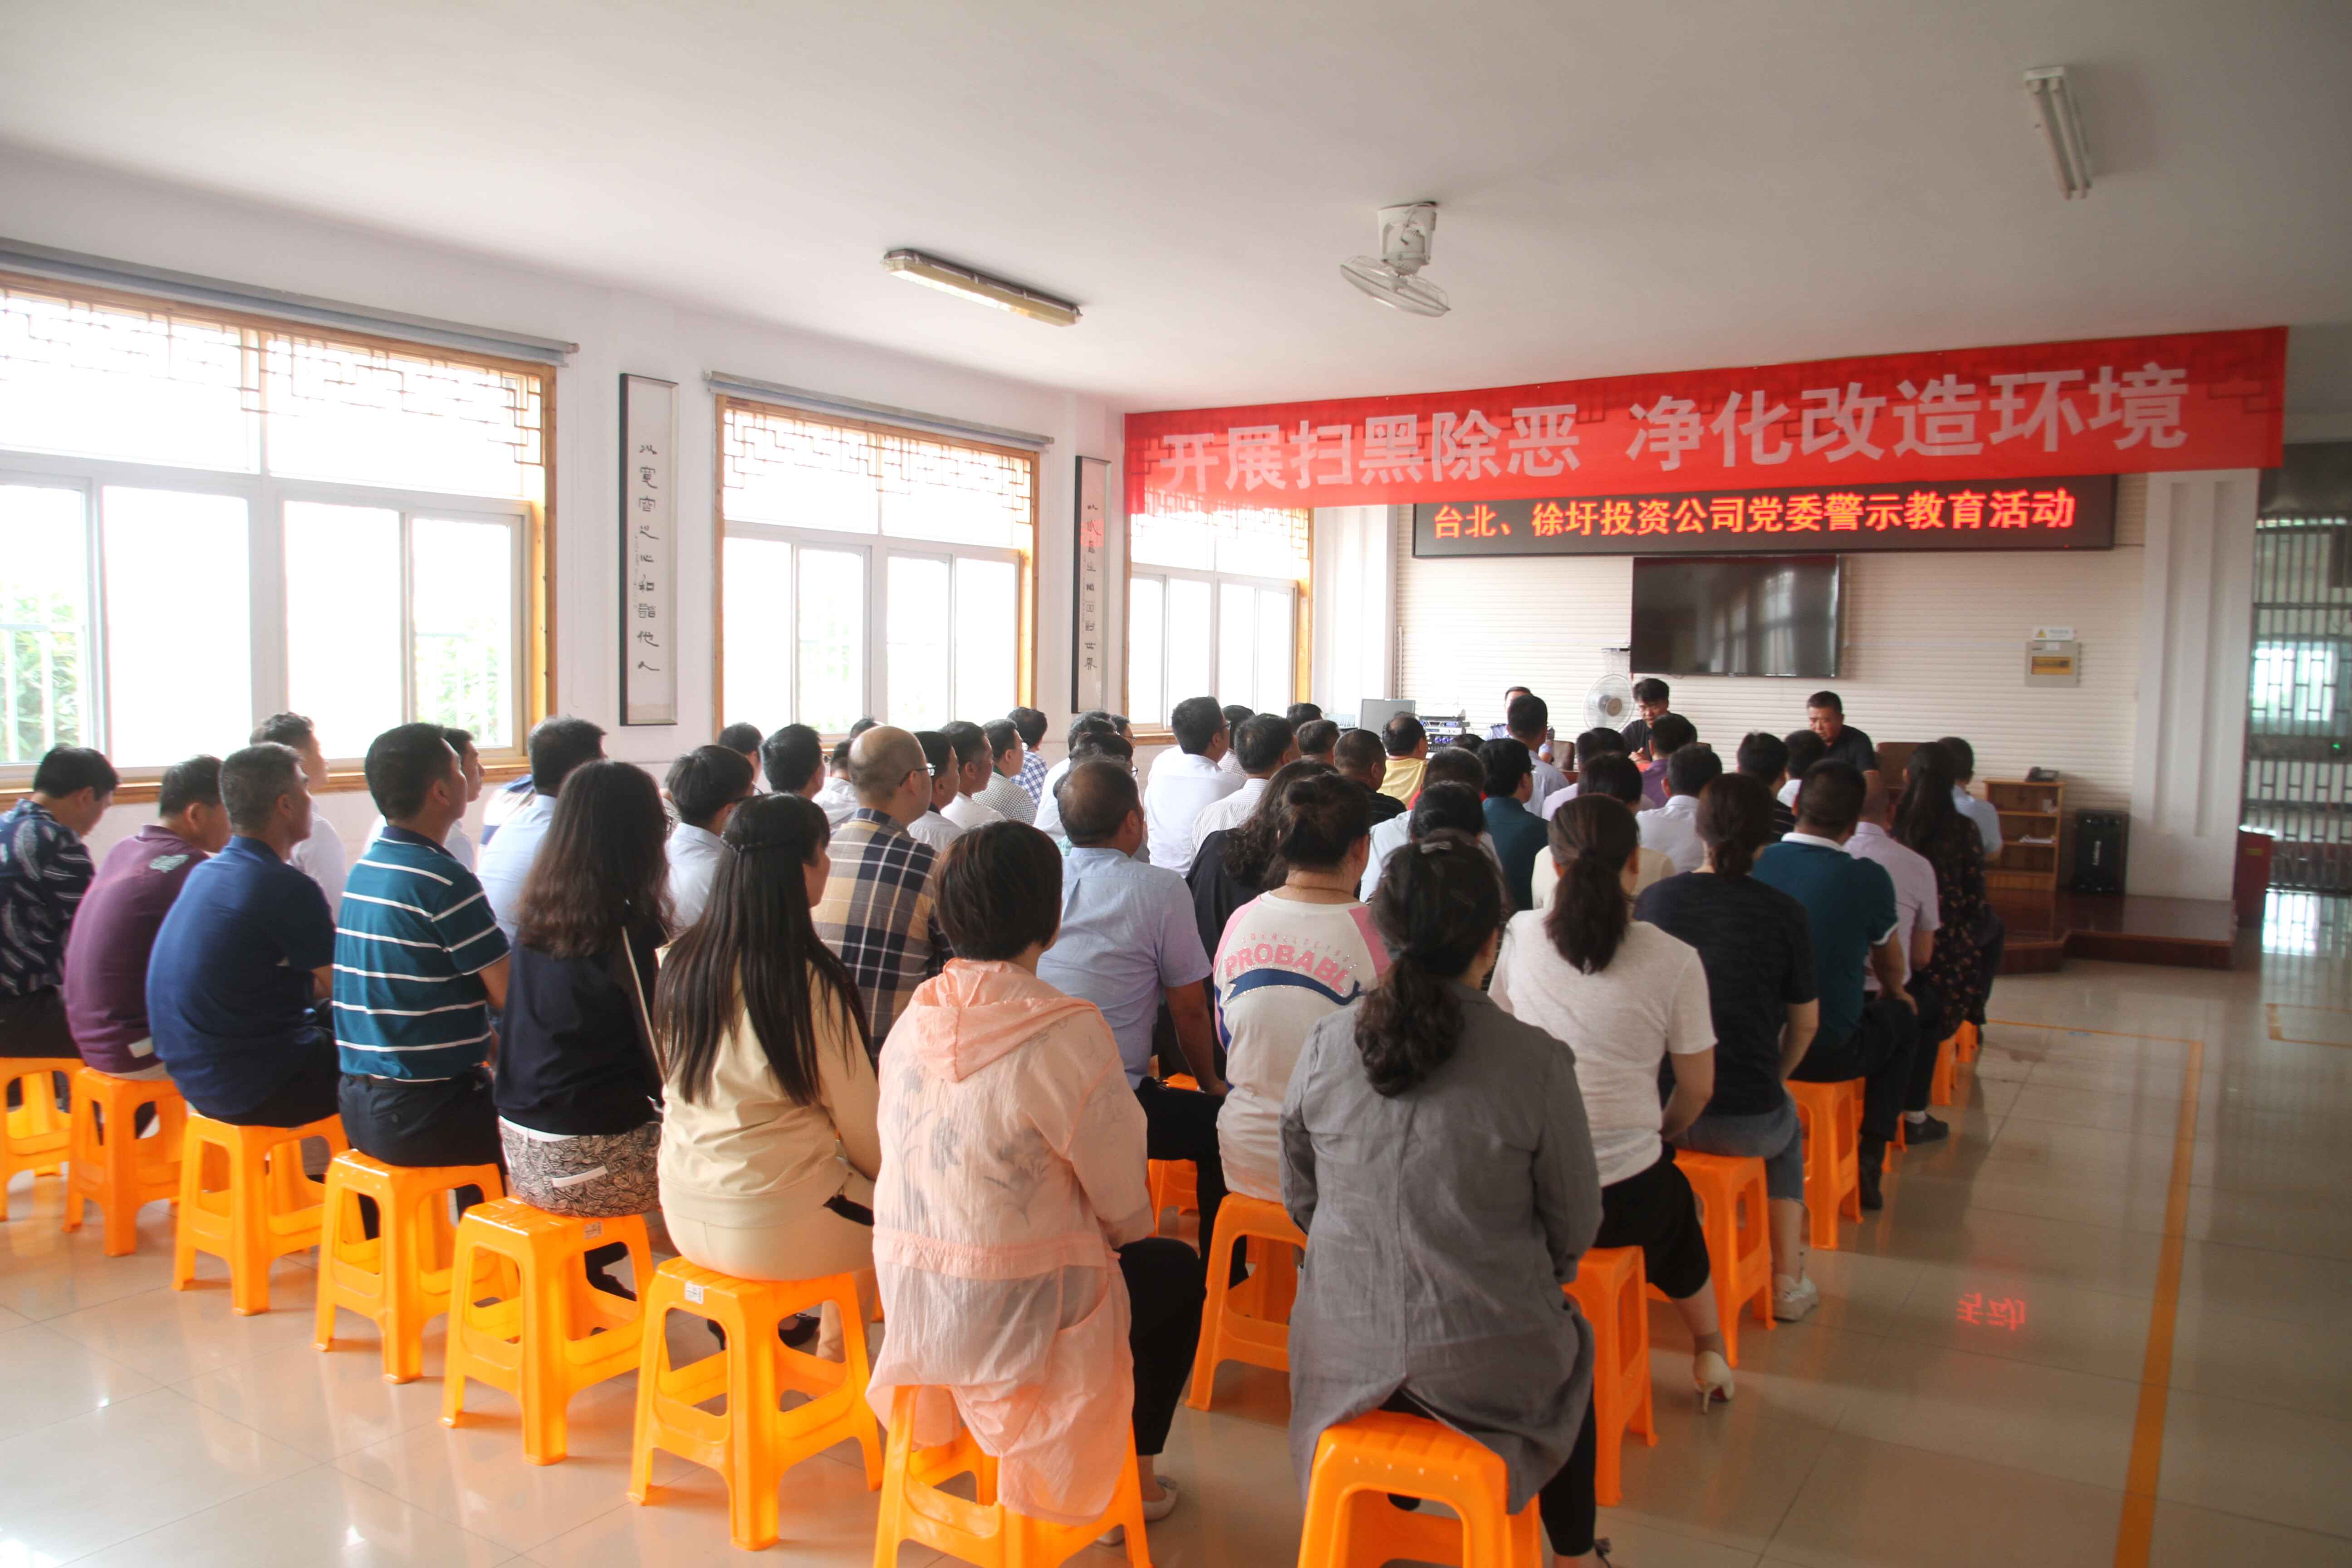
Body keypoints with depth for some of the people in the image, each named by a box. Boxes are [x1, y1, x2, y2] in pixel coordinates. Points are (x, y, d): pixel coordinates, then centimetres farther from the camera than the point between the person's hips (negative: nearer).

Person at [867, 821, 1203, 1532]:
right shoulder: (1064, 1033, -23)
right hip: (1013, 1325, -6)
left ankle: (1104, 1471, 39)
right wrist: (1129, 1229, 10)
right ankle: (1127, 1477, 31)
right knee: (1178, 1270, 21)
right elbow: (1124, 1205, -14)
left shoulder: (914, 1019, -2)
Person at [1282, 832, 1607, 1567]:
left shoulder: (1325, 1045, -9)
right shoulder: (1536, 1063, -18)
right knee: (1571, 1350, 32)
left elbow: (1300, 1201, 4)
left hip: (1345, 1353, 3)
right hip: (1485, 1366, -3)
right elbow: (1574, 1229, -5)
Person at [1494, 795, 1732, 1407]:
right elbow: (1698, 1088, 0)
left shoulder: (1522, 934, -4)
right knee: (1674, 1202, 35)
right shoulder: (1673, 960, -10)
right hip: (1623, 1199, -1)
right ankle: (1709, 1352, 46)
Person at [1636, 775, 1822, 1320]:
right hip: (1744, 1123, -2)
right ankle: (1788, 1282, 36)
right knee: (1785, 1120, 34)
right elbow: (1805, 1023, 0)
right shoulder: (1783, 912, -8)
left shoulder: (1653, 899, -3)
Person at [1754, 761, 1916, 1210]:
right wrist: (1893, 994, 32)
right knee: (1900, 1018, 26)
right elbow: (1890, 967, 6)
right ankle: (1870, 1161, 21)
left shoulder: (1754, 865, -7)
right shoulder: (1868, 878, -15)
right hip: (1829, 1054, -4)